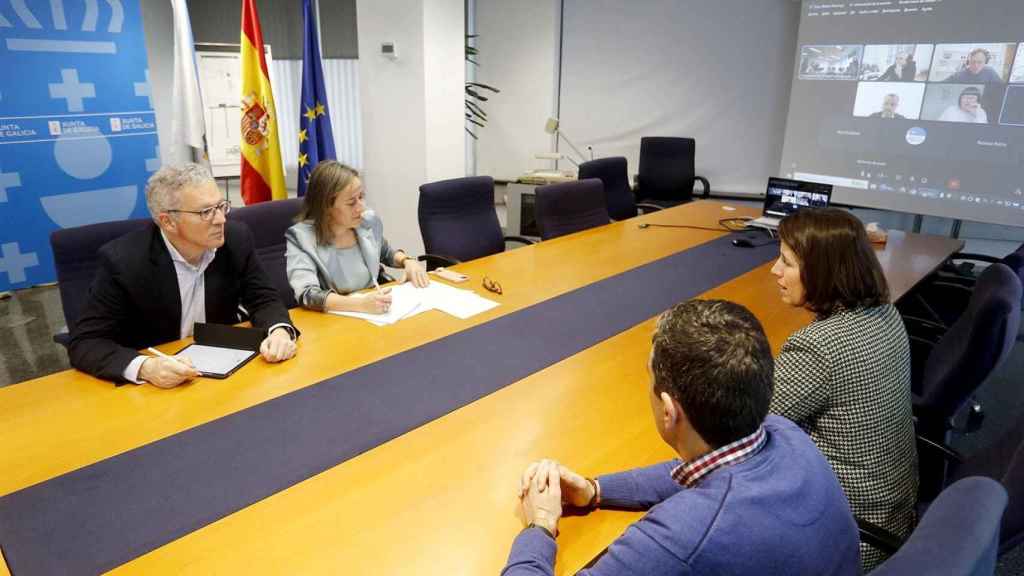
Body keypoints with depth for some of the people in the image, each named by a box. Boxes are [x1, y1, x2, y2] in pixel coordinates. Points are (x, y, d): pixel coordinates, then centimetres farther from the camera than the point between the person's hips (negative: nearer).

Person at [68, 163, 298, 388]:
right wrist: (145, 367, -36)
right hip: (157, 385, -1)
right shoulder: (122, 260, -19)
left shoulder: (237, 239, -10)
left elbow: (264, 300, -1)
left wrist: (280, 330, -24)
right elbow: (84, 343, -17)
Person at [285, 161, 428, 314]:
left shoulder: (369, 221, 1)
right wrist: (361, 304, -39)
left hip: (375, 316, 4)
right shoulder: (300, 238, -14)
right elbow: (307, 294, -28)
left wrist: (407, 261, 2)